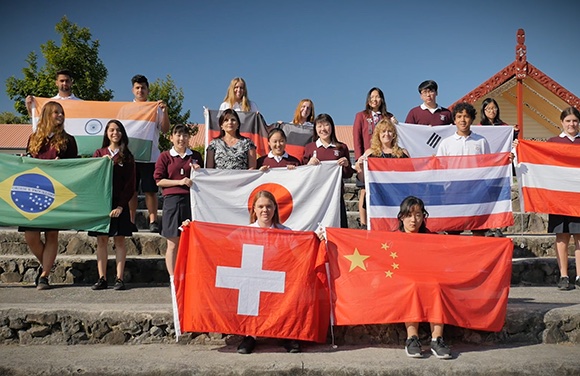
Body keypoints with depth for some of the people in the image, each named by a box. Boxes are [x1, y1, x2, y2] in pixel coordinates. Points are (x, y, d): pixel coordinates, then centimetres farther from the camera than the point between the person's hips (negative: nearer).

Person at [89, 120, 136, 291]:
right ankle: (102, 279, 4)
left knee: (119, 240, -2)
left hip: (119, 203, -2)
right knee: (101, 240, 1)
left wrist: (121, 205, -9)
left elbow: (130, 184, 1)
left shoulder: (127, 156, 6)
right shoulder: (99, 153, 12)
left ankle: (119, 278, 0)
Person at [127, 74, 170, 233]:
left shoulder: (155, 108, 9)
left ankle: (153, 222, 0)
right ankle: (131, 222, 9)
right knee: (131, 190, 3)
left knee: (150, 190, -3)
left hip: (150, 156, -2)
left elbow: (165, 129, 1)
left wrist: (165, 111, -11)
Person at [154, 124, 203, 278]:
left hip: (192, 200, 2)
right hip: (173, 200, -2)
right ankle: (173, 280, 6)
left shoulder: (195, 156, 14)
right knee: (173, 243, 1)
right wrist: (180, 181, -11)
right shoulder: (165, 156, 5)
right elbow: (159, 180, -1)